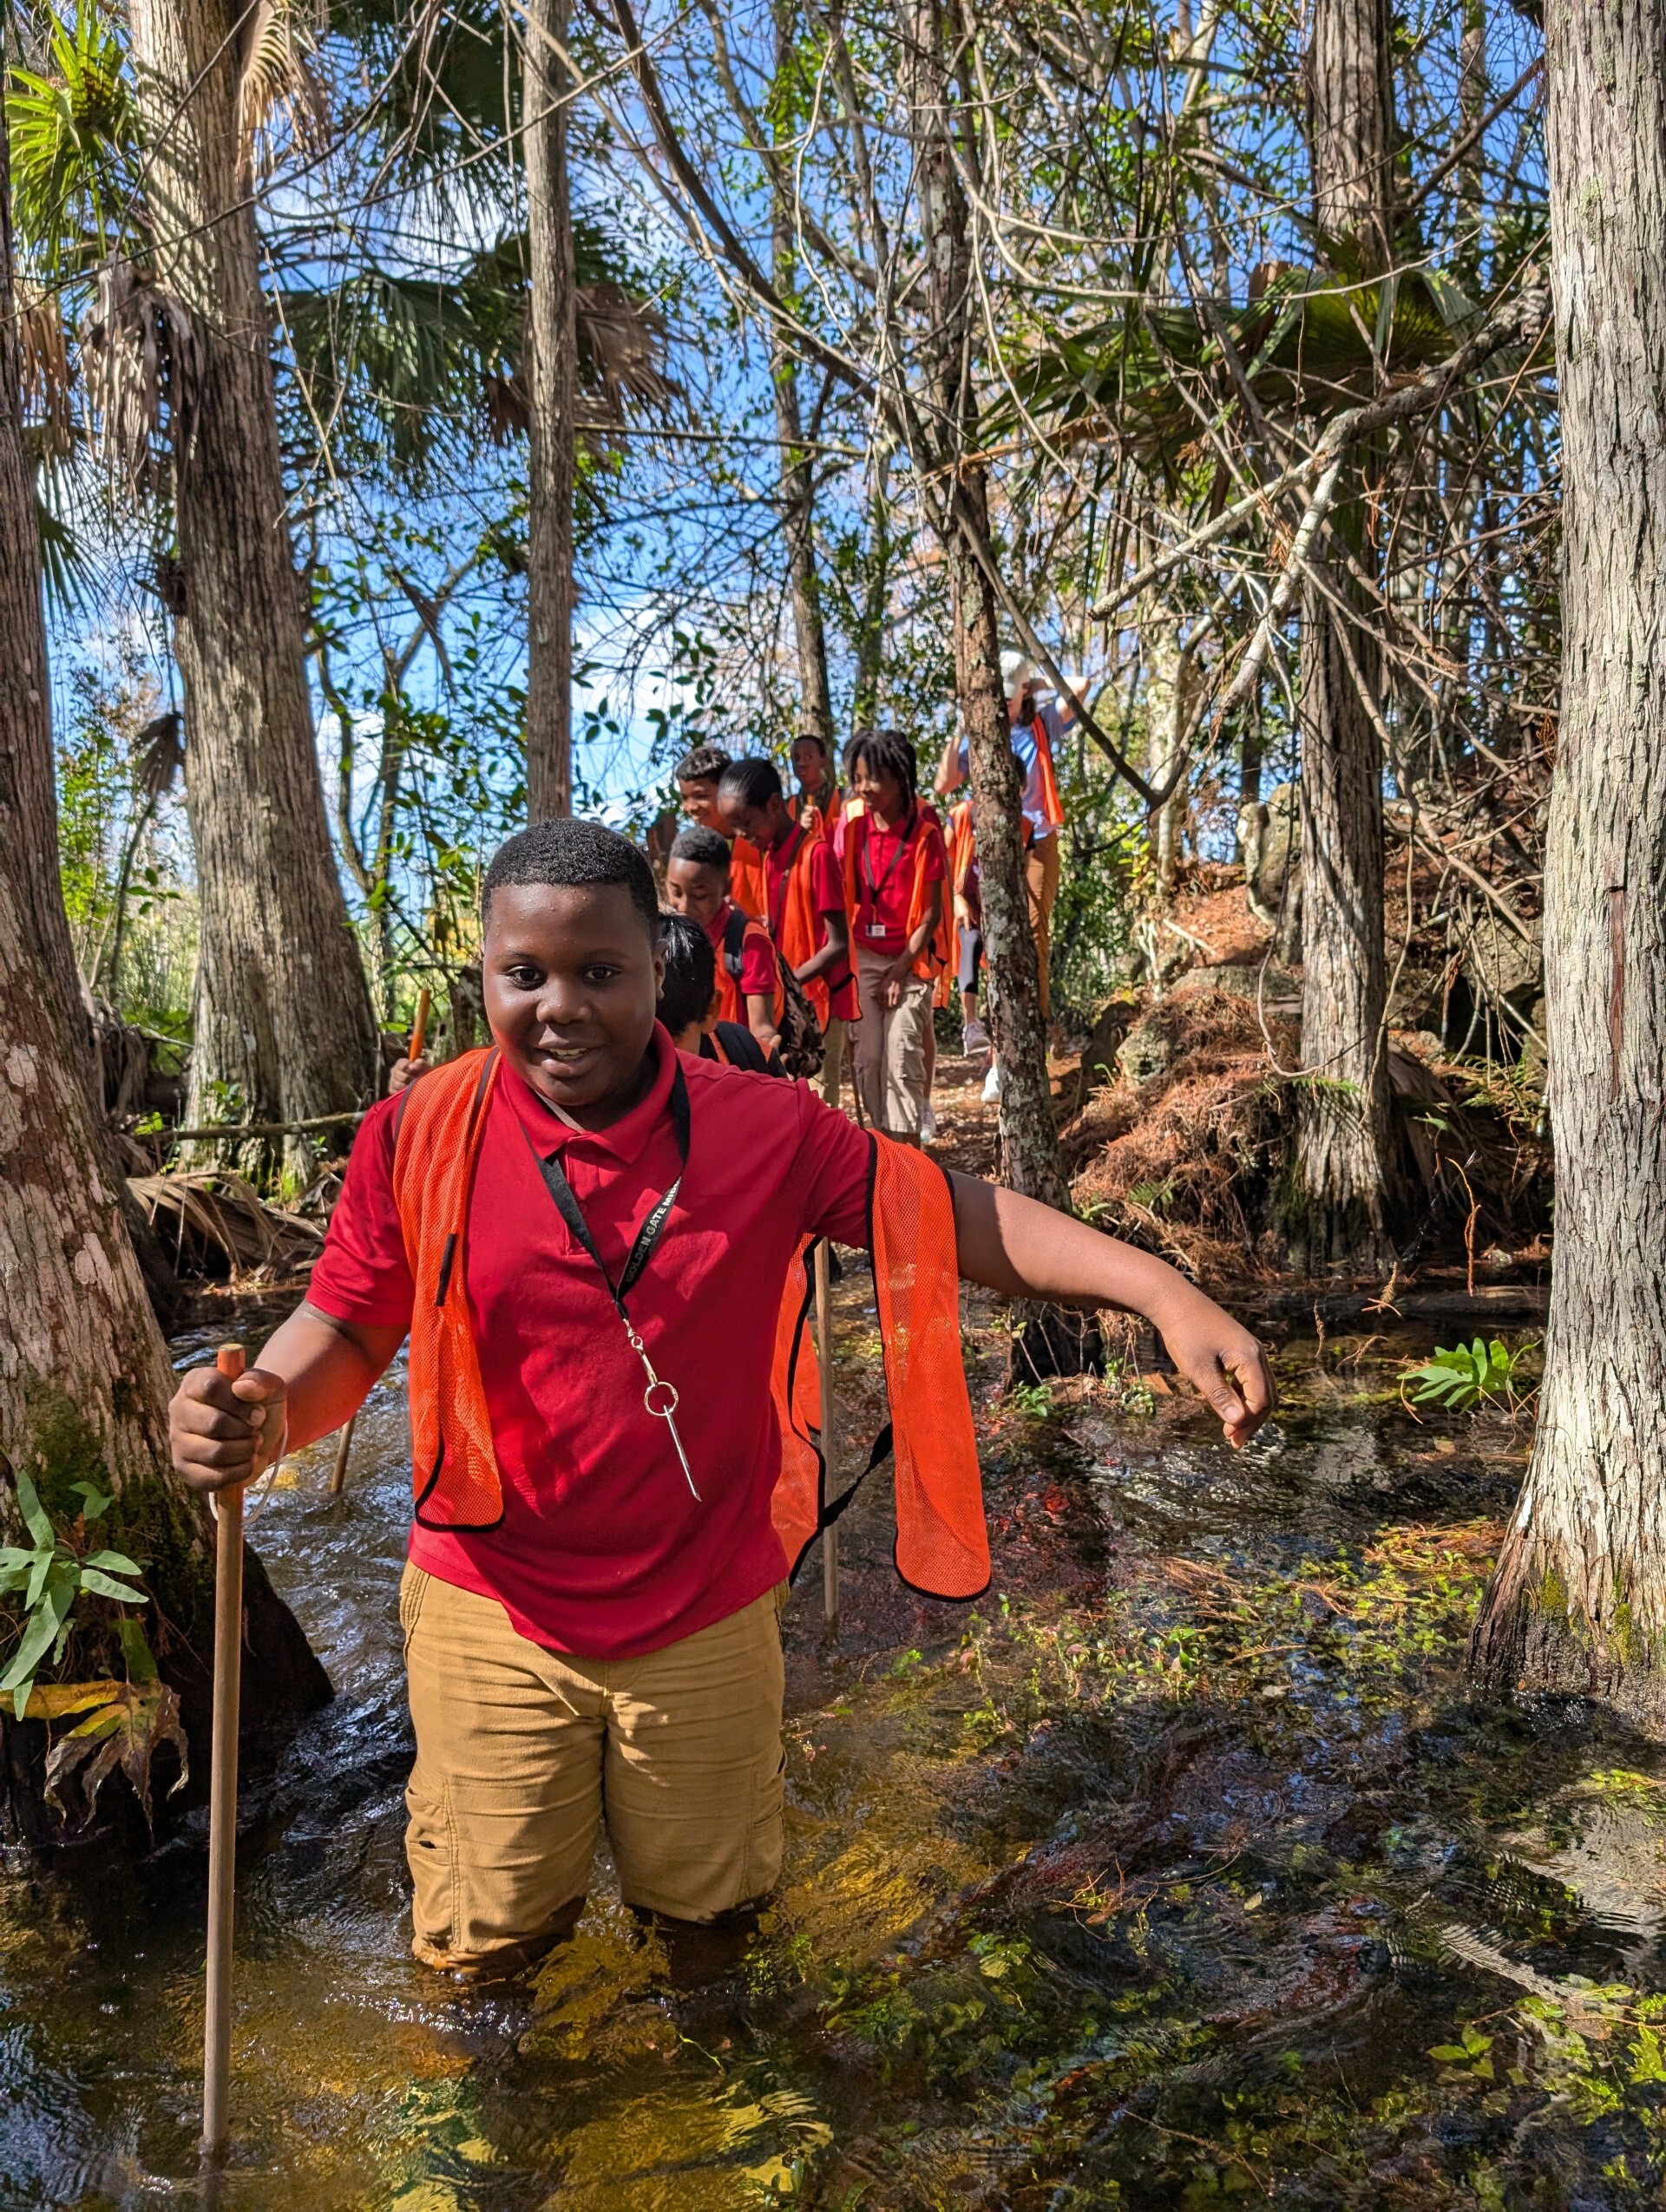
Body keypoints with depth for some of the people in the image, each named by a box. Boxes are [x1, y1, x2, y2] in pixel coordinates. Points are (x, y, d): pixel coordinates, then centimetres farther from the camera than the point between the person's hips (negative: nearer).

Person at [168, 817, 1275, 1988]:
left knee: (713, 1911, 22)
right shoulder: (419, 1135, -12)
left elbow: (950, 1211, -11)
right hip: (496, 1617, 0)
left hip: (706, 1617, 1)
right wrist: (263, 1413, -28)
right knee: (487, 1945, 17)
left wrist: (1165, 1292, -21)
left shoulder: (765, 1128, -12)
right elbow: (344, 1331, -5)